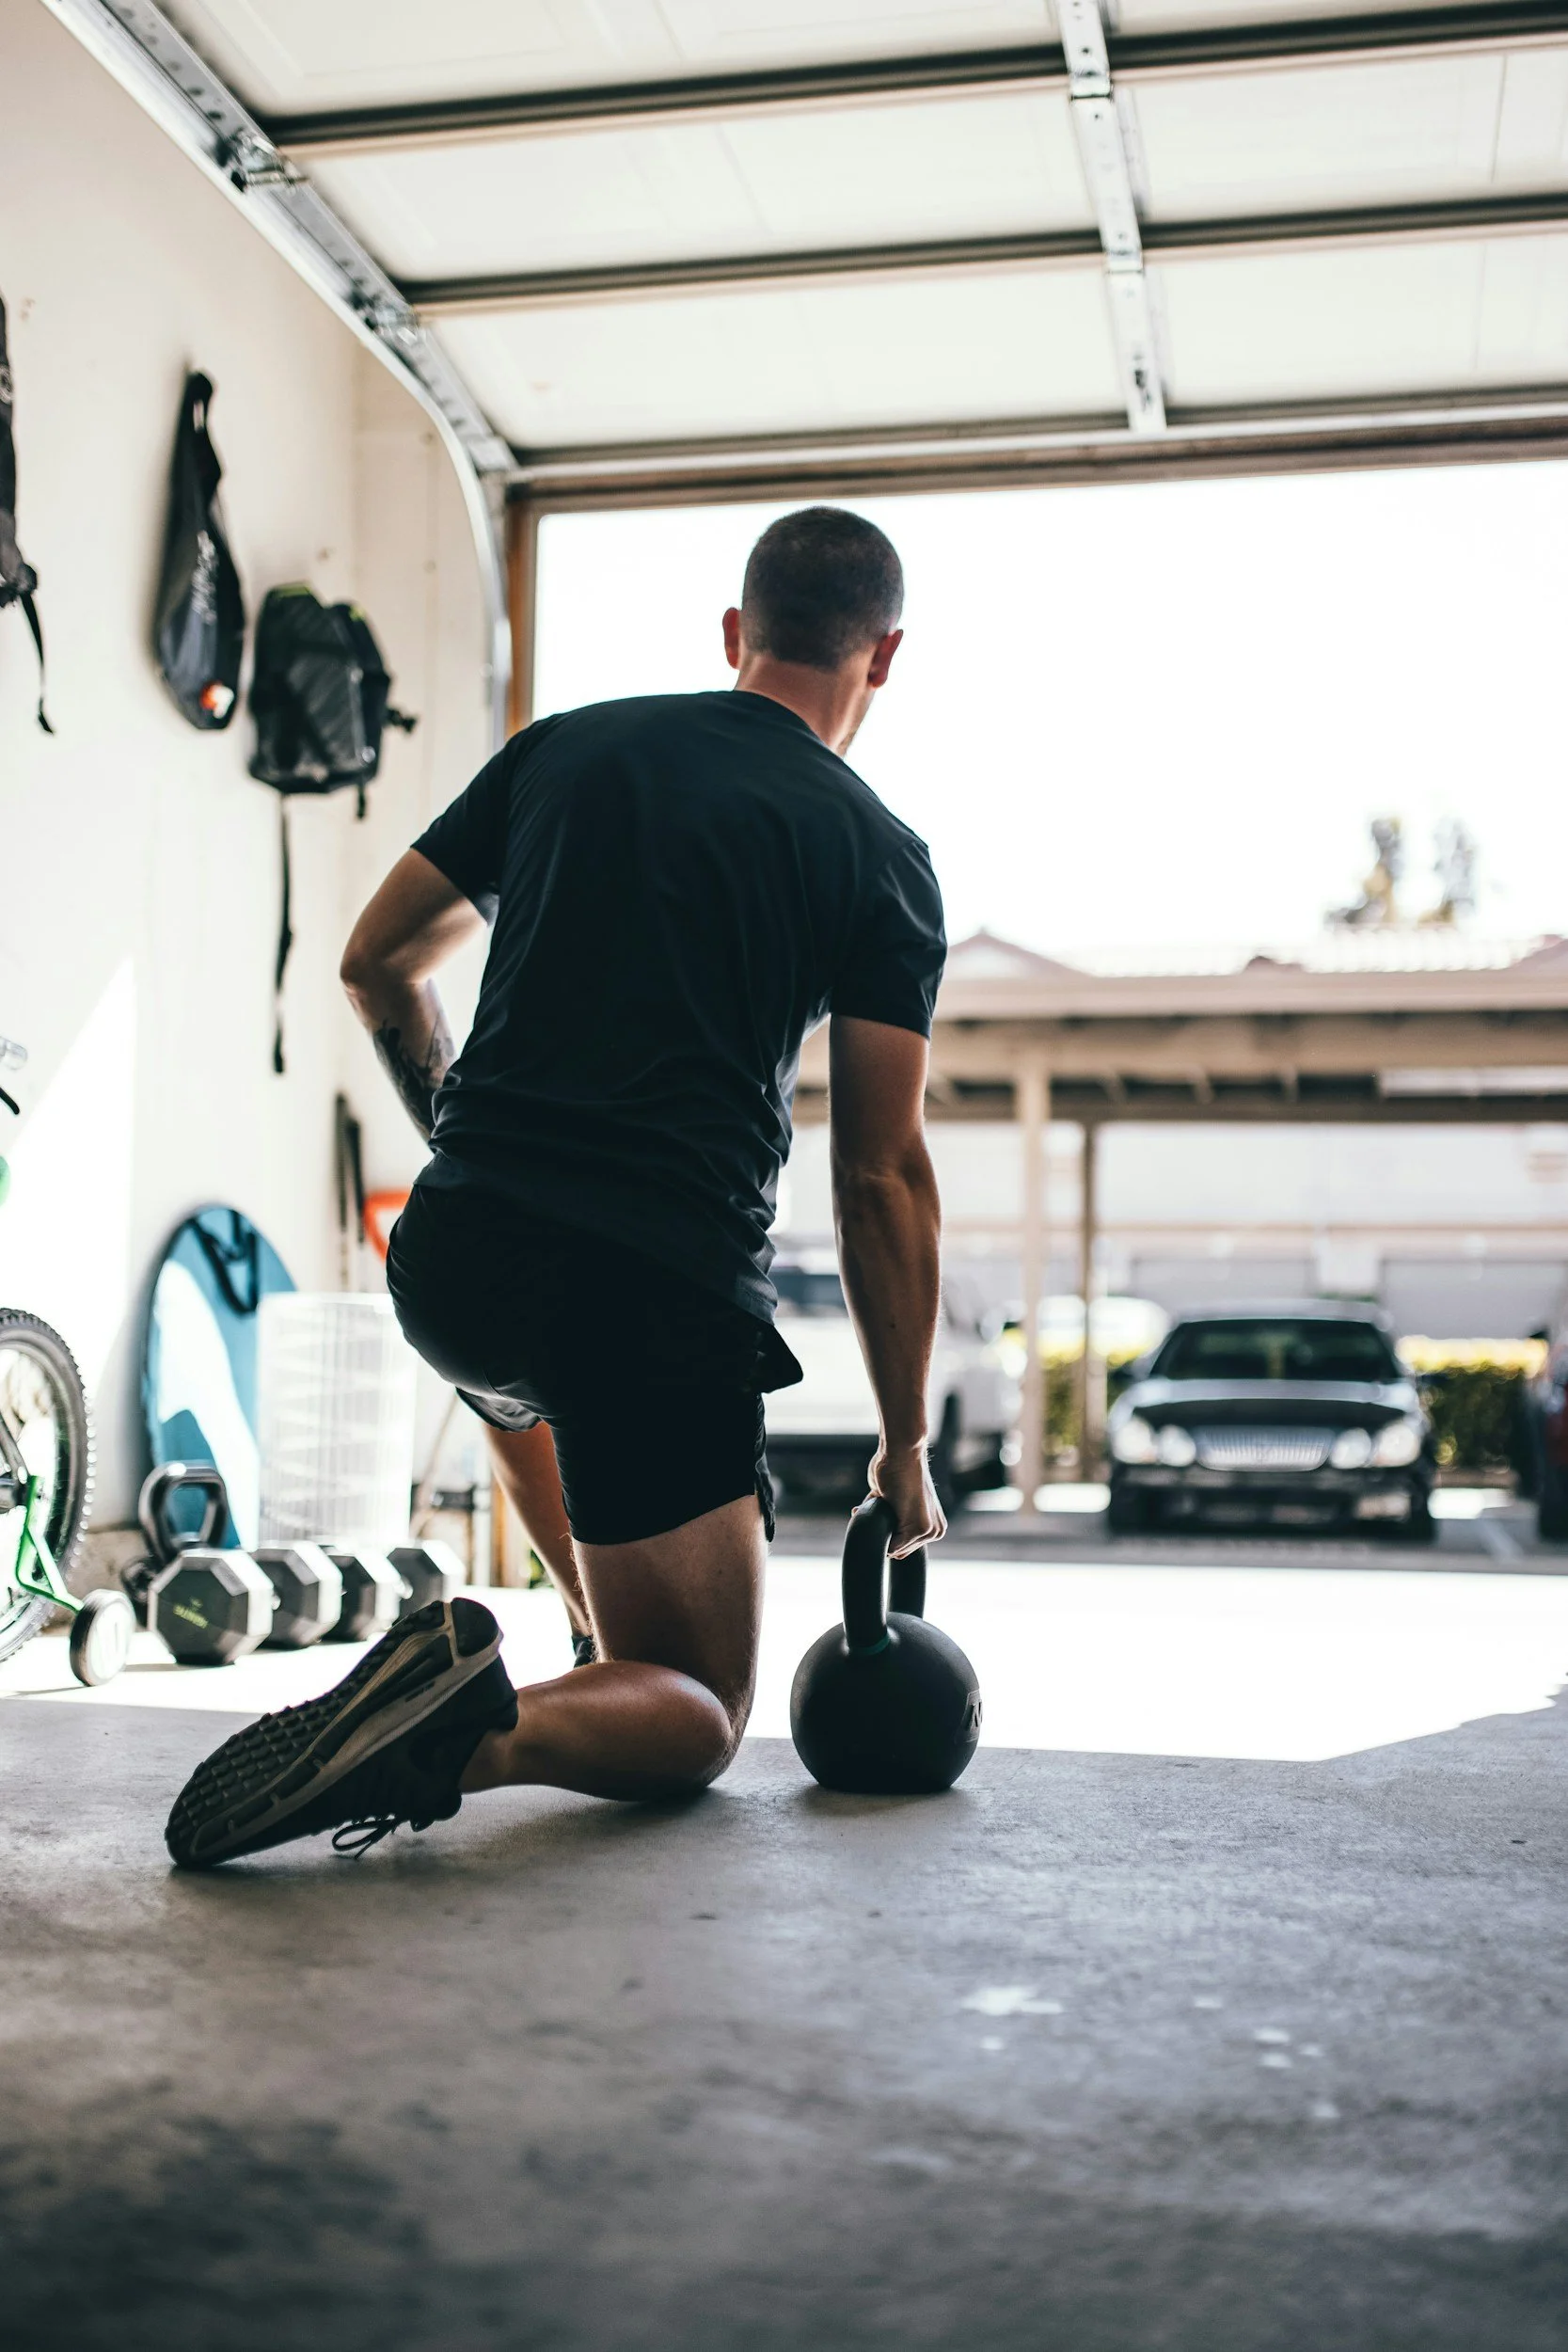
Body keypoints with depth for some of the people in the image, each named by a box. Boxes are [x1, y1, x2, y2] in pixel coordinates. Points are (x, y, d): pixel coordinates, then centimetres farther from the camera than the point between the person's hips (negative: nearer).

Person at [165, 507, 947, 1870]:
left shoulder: (565, 747, 14)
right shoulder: (882, 859, 4)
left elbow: (379, 964, 19)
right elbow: (882, 1178, 1)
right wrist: (906, 1448, 10)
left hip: (450, 1260, 5)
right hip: (663, 1298, -4)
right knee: (698, 1725, 8)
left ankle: (615, 1645, 35)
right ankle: (476, 1728, -23)